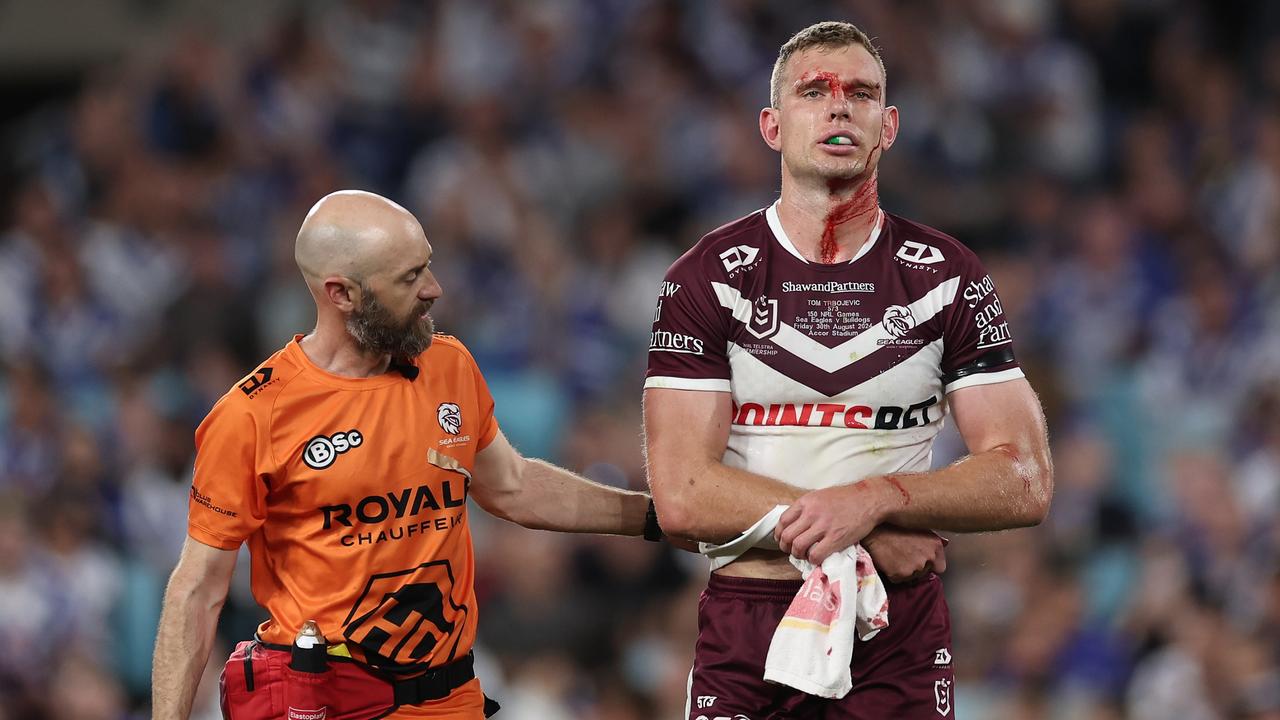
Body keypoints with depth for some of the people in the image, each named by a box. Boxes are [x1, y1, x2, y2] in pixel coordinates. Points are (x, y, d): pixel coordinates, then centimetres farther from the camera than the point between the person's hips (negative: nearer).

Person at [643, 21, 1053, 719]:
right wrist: (871, 539, -15)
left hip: (898, 635, 1)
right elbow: (682, 497, -10)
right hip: (746, 629, -1)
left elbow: (1025, 483, -3)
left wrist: (874, 499, -19)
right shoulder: (708, 279, -1)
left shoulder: (948, 277, 3)